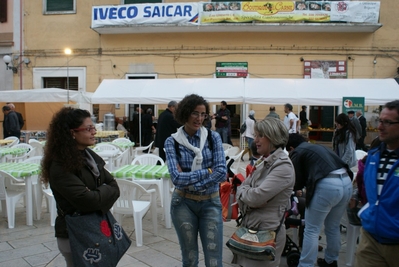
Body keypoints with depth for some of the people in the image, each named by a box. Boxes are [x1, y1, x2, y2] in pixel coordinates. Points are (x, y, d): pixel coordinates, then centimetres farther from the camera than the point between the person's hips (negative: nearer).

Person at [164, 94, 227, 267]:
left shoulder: (213, 137, -3)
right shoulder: (172, 142, -5)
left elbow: (222, 172, -13)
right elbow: (176, 177, -16)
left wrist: (189, 180, -16)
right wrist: (208, 171, -14)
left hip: (211, 203, 0)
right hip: (183, 203, 0)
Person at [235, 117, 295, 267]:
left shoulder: (283, 166, -18)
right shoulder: (263, 161, 9)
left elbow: (257, 197, -25)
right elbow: (243, 187, 10)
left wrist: (242, 190, -6)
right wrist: (246, 192, -12)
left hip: (267, 231, -8)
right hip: (250, 226, 8)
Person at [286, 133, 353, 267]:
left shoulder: (297, 152, 7)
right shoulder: (319, 147, 28)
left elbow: (297, 183, 7)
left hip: (327, 185, -8)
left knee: (312, 230, 5)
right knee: (333, 227, 24)